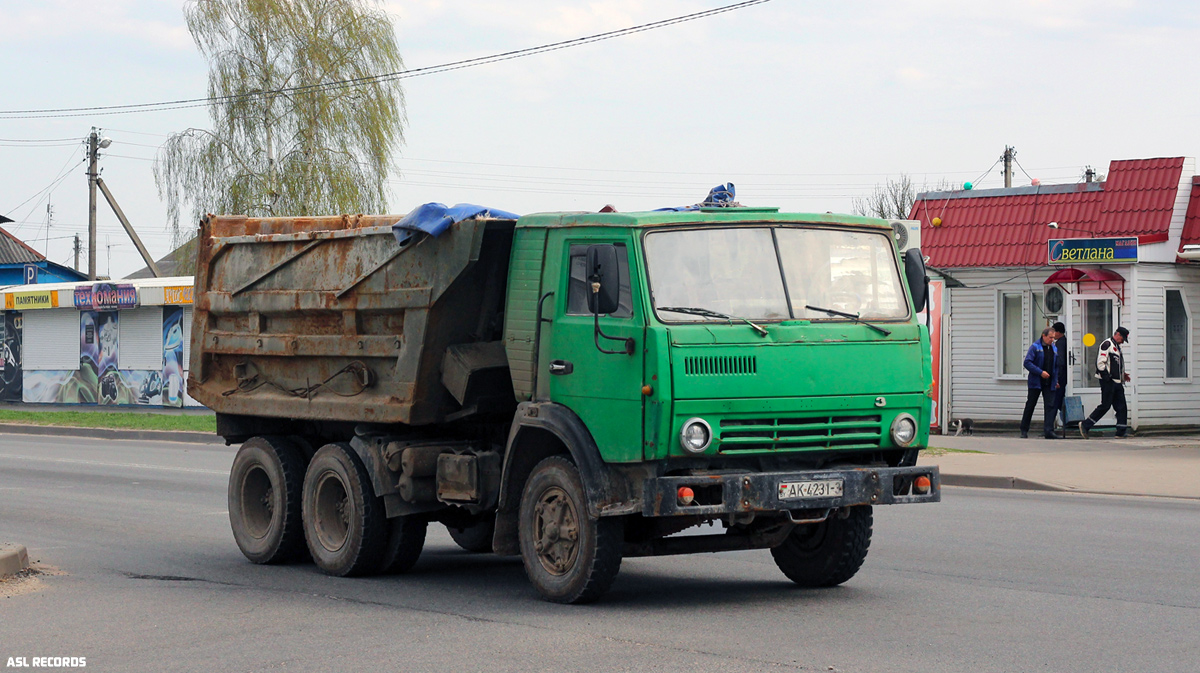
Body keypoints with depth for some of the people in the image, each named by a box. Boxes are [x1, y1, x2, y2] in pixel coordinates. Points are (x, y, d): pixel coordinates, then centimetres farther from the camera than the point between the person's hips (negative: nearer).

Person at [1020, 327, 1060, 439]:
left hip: (1049, 383, 4)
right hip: (1036, 382, -4)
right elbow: (1027, 362, -14)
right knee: (1030, 406, 4)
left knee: (1050, 406, -6)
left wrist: (1056, 380, 8)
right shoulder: (1035, 347, -6)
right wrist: (1040, 372, -20)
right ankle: (1024, 430, 15)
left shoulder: (1054, 348, 12)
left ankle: (1049, 431, -9)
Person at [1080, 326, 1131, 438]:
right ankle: (1085, 425, 1)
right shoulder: (1107, 344, -8)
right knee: (1105, 406, -7)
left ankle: (1121, 432, 4)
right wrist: (1107, 377, -19)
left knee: (1122, 407, 3)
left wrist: (1123, 374, 17)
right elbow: (1100, 362, -17)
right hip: (1108, 382, -10)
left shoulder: (1117, 347, 23)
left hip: (1117, 383, 10)